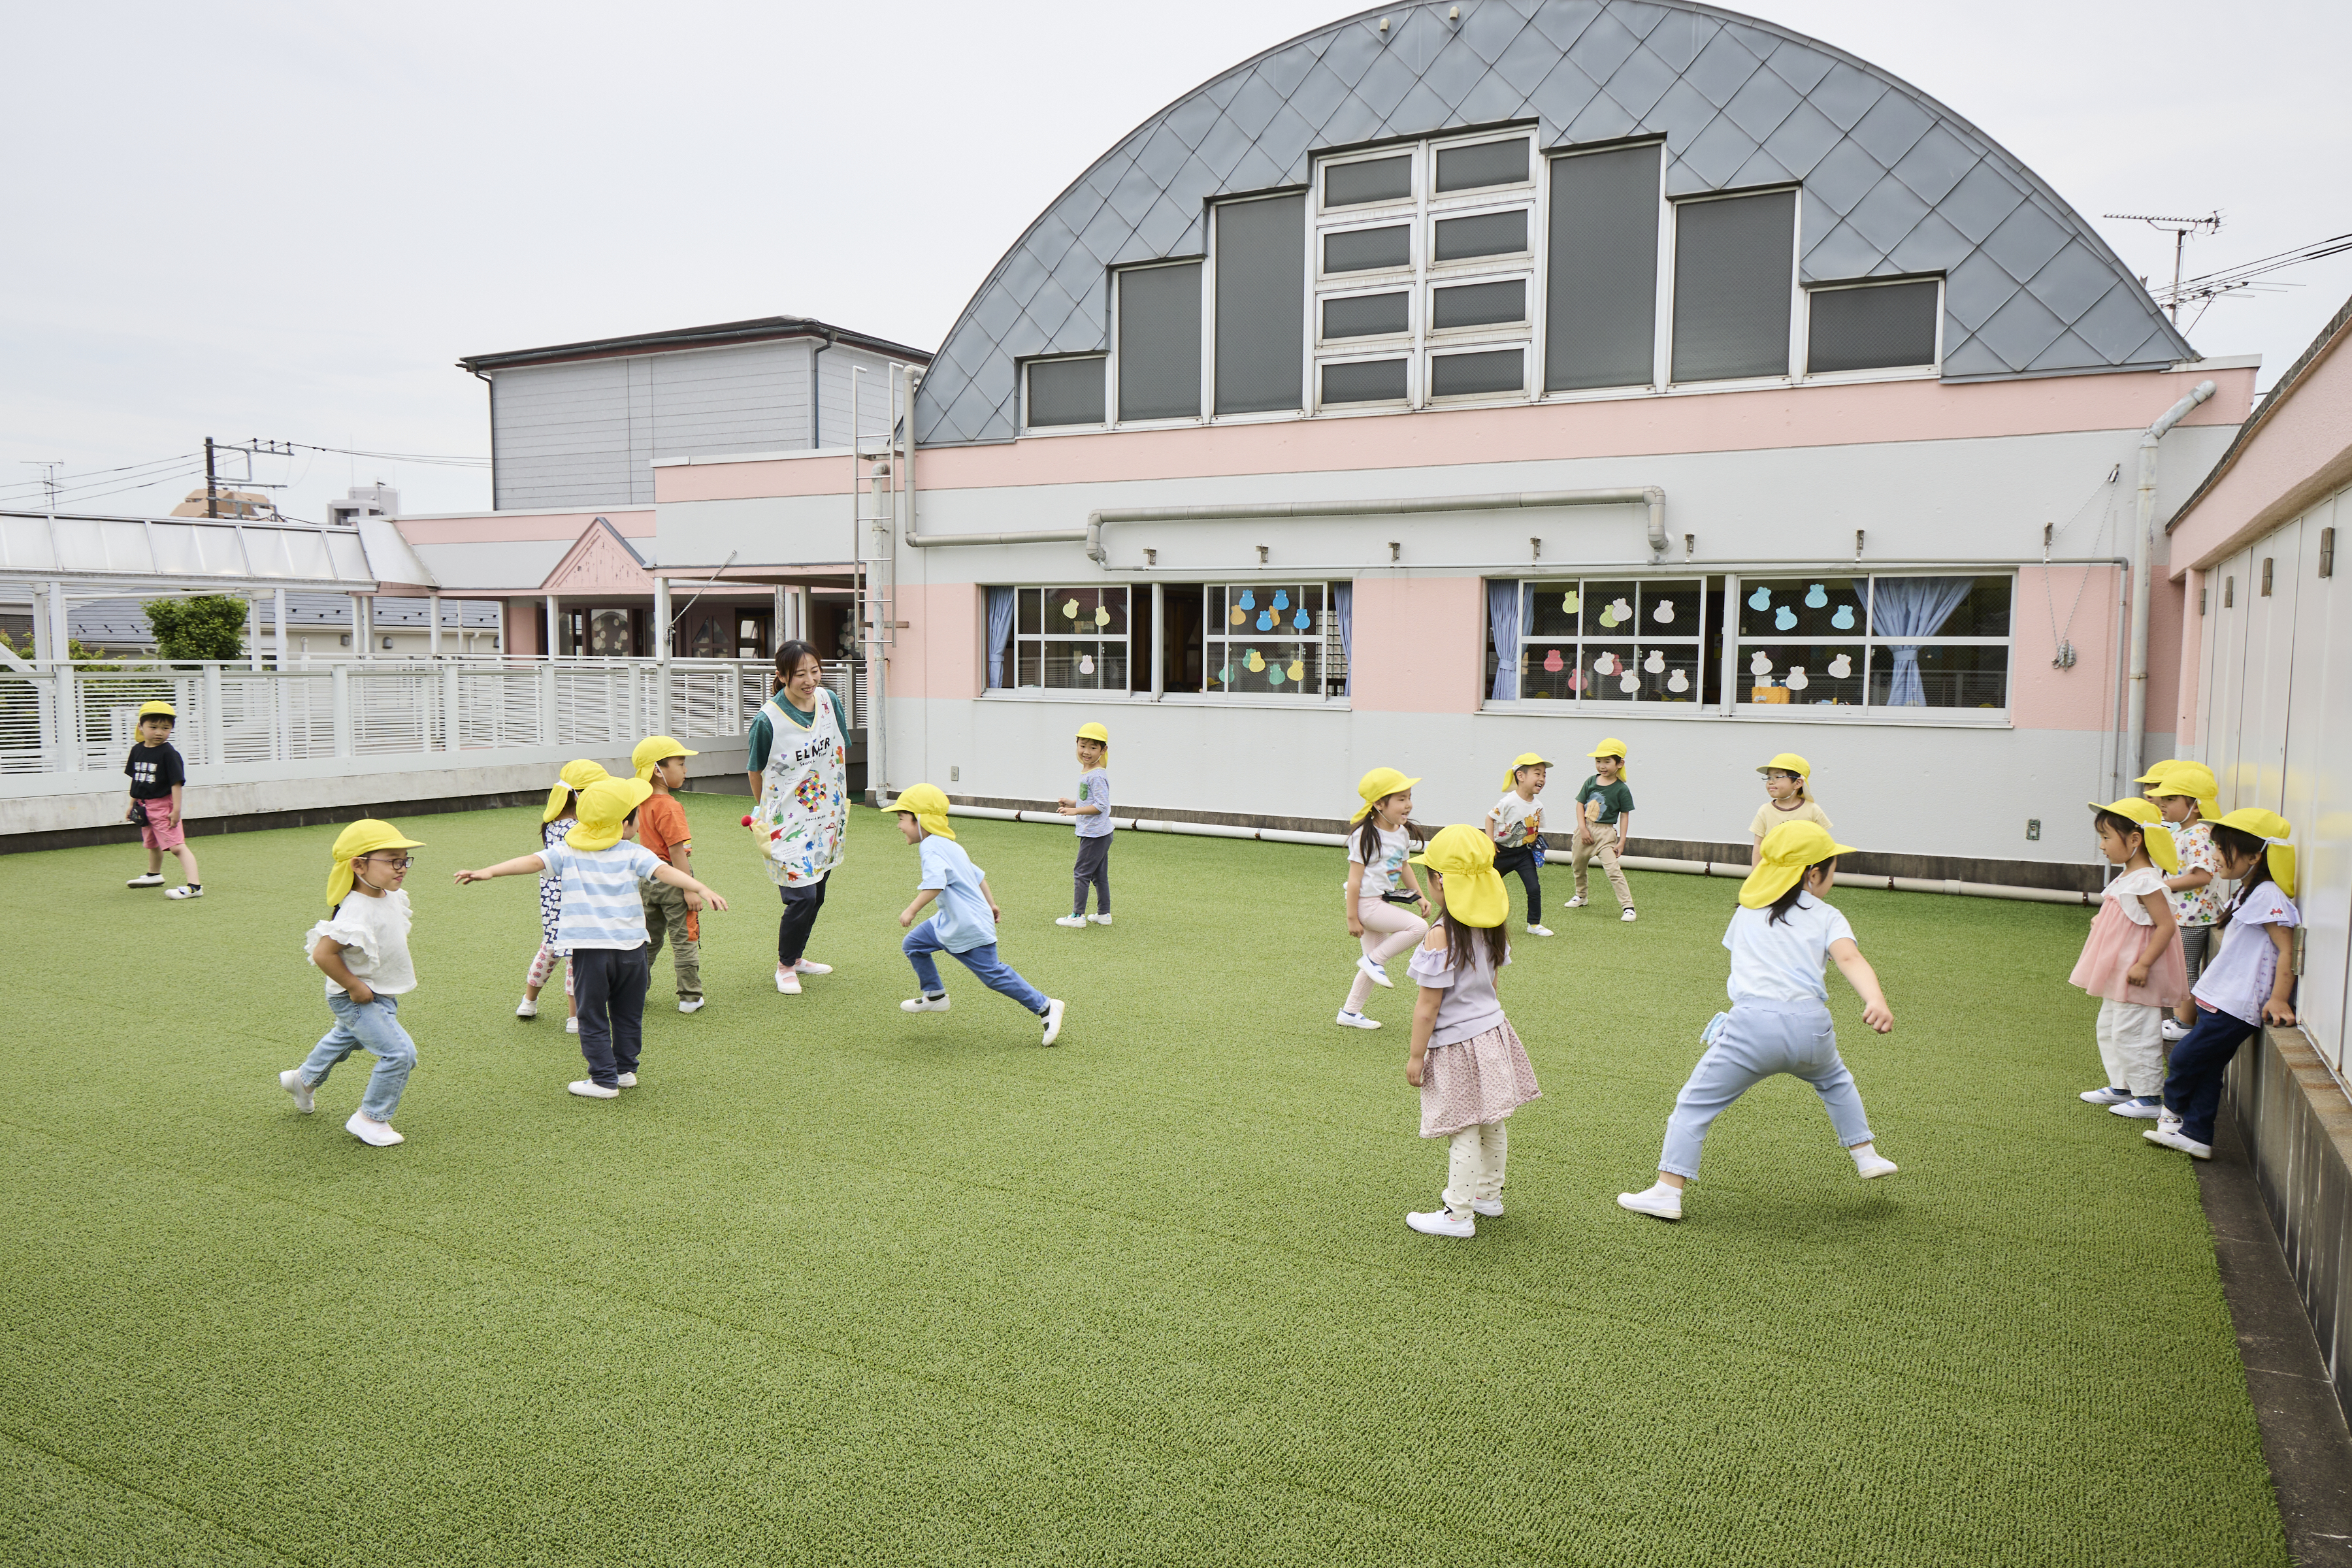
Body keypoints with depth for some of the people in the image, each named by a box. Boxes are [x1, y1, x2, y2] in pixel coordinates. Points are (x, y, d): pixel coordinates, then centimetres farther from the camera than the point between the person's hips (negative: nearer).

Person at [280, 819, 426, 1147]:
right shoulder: (355, 912, -33)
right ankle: (371, 1119, 3)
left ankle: (304, 1079, 60)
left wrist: (405, 965, 10)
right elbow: (322, 954, -33)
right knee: (399, 1053, -14)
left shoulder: (391, 897, -4)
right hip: (355, 999, -10)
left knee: (345, 1038, 34)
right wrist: (355, 987, -26)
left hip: (382, 994, 10)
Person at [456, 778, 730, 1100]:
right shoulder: (633, 853, -2)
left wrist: (488, 872, -11)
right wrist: (702, 889, -24)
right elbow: (664, 871, -14)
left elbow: (533, 861, -7)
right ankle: (626, 1070, 26)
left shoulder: (568, 852, 2)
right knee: (628, 1015, 18)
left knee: (593, 1018, 8)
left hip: (590, 949, -1)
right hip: (631, 948, 1)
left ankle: (604, 1080, 8)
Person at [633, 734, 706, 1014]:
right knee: (685, 940, 2)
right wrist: (690, 889, -21)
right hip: (671, 878, -8)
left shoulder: (643, 803, 7)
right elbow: (677, 851, -22)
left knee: (649, 939, 19)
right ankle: (690, 997, 7)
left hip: (648, 879, 8)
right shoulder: (669, 807, -20)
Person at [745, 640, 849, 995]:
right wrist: (765, 812, 10)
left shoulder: (829, 701, -4)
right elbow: (756, 771, -3)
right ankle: (785, 967, 13)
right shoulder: (768, 719, -19)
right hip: (788, 821, -6)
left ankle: (797, 956, 37)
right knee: (802, 897, -10)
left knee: (816, 896, 16)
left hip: (826, 817, 6)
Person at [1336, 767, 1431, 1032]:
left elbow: (1404, 866, 22)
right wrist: (1352, 918, -17)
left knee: (1377, 961, 14)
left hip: (1383, 903, 9)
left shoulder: (1402, 833, 6)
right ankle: (1373, 960, -5)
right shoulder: (1365, 836, -19)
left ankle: (1350, 1012, 25)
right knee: (1418, 927, -20)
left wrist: (1419, 896, 13)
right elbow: (1354, 879, -18)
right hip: (1367, 903, -9)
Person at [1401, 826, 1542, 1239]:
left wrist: (1416, 1056, -11)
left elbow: (1427, 1007, -19)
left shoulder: (1441, 937, -24)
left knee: (1463, 1133, 1)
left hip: (1456, 1045, -8)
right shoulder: (1491, 926, -1)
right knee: (1492, 1123, 19)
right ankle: (1489, 1194, 35)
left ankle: (1459, 1213, 10)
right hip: (1493, 1031, 8)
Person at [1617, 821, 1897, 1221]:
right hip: (1810, 1024, 1)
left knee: (1696, 1103, 5)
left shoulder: (1747, 911, 20)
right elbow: (1850, 959, -6)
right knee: (1834, 1081, 36)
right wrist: (1877, 1001, -22)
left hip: (1752, 1023, -1)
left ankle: (1667, 1191, -3)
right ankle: (1866, 1155, 40)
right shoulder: (1827, 917, 12)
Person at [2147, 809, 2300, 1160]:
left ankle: (2174, 1111, 23)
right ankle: (2195, 1135, 18)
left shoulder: (2268, 895, -17)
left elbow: (2286, 949, -21)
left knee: (2185, 1057, -1)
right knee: (2207, 1068, 12)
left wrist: (2278, 1000, -25)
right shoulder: (2249, 892, 14)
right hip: (2220, 1000, 10)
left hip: (2237, 1006, -10)